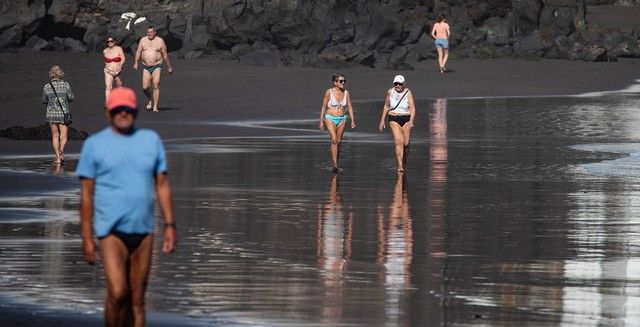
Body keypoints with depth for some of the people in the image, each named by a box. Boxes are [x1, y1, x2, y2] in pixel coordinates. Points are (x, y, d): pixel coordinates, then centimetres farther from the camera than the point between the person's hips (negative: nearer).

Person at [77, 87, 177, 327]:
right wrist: (87, 238, -4)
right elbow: (86, 194, 1)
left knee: (137, 300, 6)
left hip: (143, 230, 3)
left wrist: (170, 225, 3)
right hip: (111, 230, -3)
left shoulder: (151, 140, 9)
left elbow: (162, 185, 11)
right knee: (117, 293, -16)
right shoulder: (94, 144, 1)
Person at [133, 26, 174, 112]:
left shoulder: (160, 41, -1)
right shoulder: (143, 40, 5)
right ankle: (149, 98, 30)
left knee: (156, 86, -13)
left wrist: (169, 66, 11)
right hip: (146, 67, 3)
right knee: (145, 87, -2)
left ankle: (155, 107, -12)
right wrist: (136, 62, -11)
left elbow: (165, 55, 5)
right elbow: (138, 52, 4)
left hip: (157, 66, -3)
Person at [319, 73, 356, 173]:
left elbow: (350, 107, 6)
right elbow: (324, 107, -3)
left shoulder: (346, 93, 3)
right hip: (330, 118, -4)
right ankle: (335, 165, -22)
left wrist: (353, 121, 1)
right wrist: (321, 121, -6)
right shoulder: (329, 92, -8)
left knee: (338, 142, 7)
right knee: (334, 140, -18)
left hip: (342, 119, 4)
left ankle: (336, 165, 18)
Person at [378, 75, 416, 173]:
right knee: (399, 142, -16)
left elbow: (412, 108, -14)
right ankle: (400, 166, -21)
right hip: (394, 119, 0)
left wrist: (411, 121, -29)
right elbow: (386, 106, 15)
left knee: (406, 143, 6)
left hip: (406, 119, 0)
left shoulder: (408, 93, -7)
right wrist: (382, 120, 13)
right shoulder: (390, 92, 1)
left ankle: (404, 162, 33)